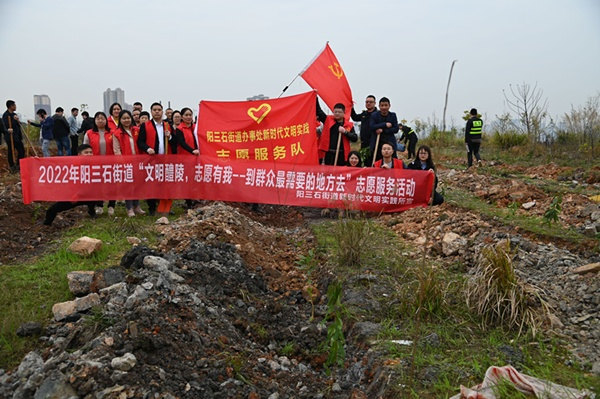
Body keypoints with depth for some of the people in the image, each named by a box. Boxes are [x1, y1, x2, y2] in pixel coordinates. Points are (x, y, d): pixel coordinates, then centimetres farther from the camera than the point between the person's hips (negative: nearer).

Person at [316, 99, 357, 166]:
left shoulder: (349, 125, 7)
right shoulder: (328, 120, 9)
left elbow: (355, 138, -2)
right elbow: (318, 110, 8)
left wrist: (345, 132, -14)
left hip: (341, 155, 0)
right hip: (327, 154, 0)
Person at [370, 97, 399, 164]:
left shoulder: (393, 115, 7)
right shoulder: (374, 115, 4)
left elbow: (396, 129, -2)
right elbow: (372, 127, -10)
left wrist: (383, 130, -13)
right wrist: (385, 124, -15)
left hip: (390, 143, 0)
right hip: (376, 144, 0)